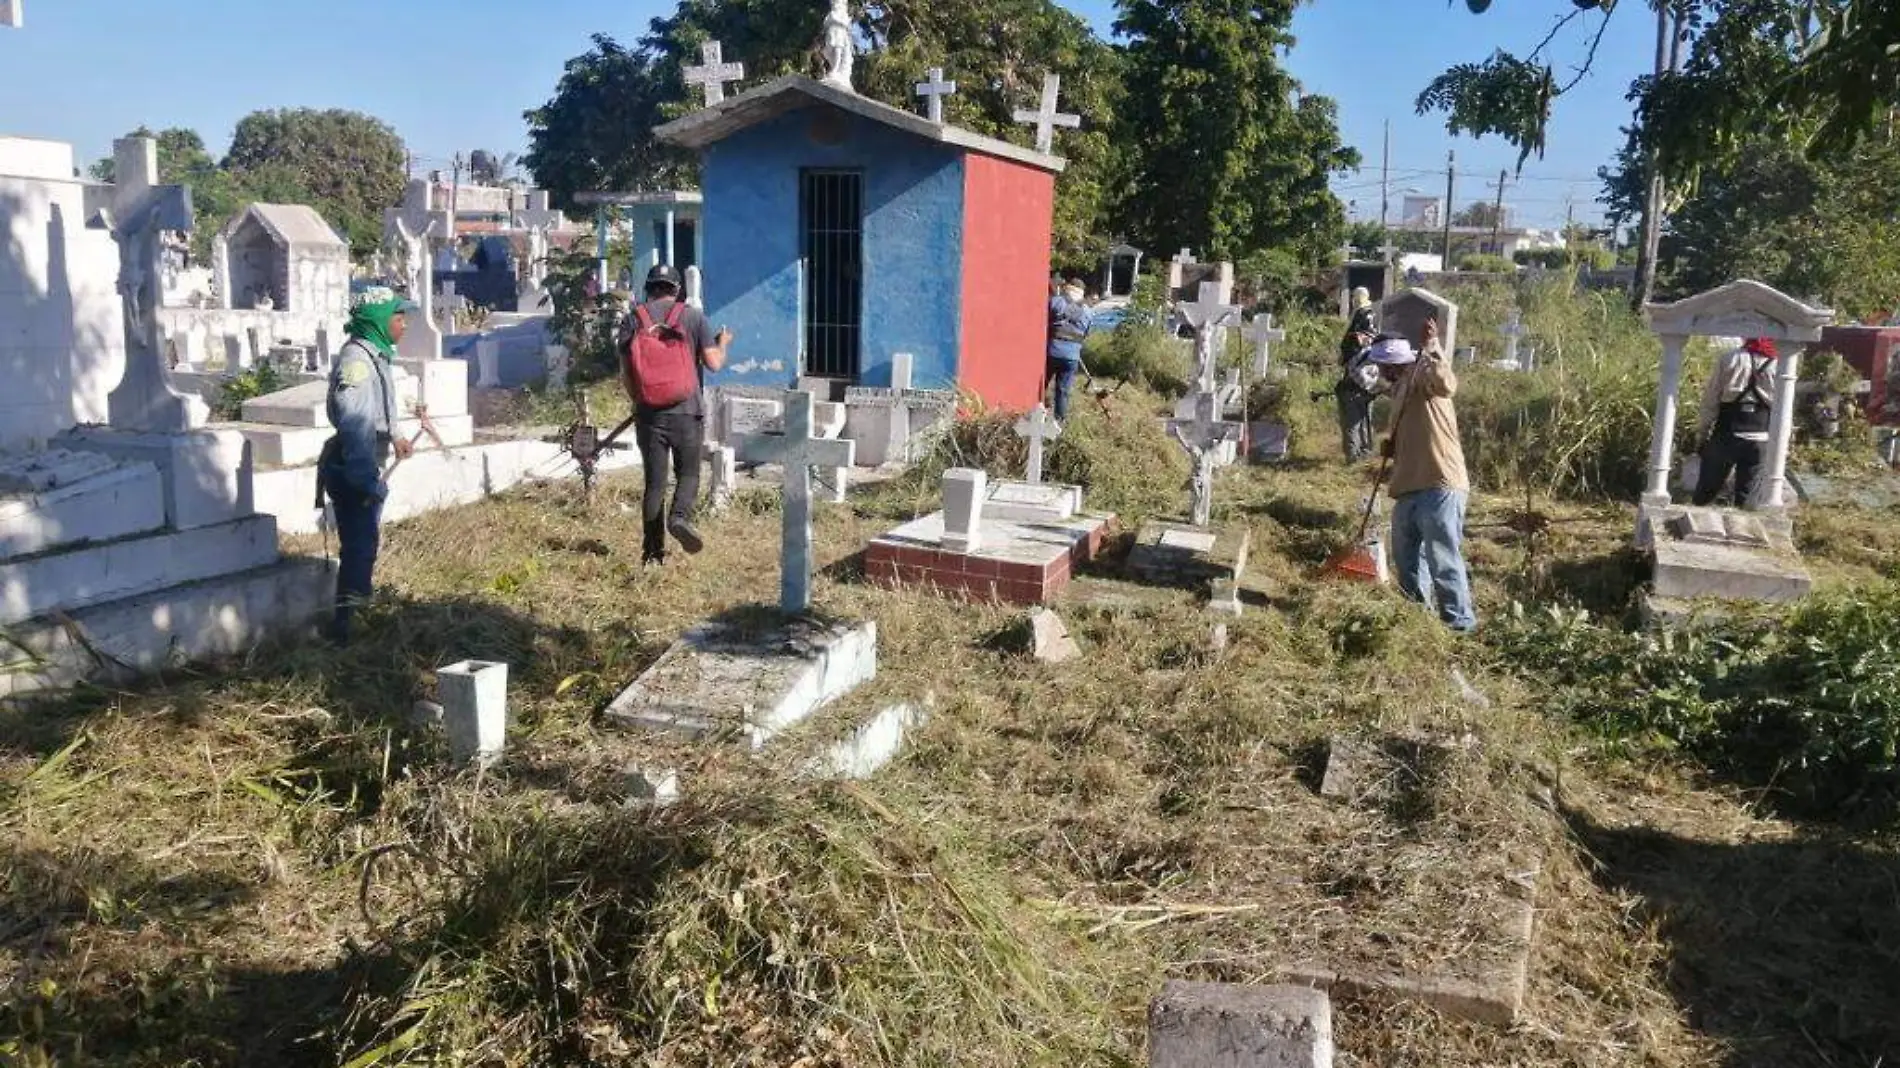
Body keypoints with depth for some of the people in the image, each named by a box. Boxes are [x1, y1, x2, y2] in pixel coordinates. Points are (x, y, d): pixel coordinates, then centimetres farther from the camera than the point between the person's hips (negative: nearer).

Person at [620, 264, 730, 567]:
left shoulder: (634, 320, 5)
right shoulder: (692, 316, -1)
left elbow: (625, 372, 5)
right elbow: (714, 363, -2)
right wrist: (723, 343, 19)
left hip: (648, 414, 2)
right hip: (686, 412, -2)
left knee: (654, 482, 8)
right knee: (688, 473, 11)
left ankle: (653, 553, 8)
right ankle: (680, 516, -19)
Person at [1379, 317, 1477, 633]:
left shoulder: (1423, 376, -7)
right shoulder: (1401, 387, 21)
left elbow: (1446, 385, -32)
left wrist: (1432, 348, -42)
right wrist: (1392, 446, 9)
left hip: (1439, 487, -11)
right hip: (1410, 487, 11)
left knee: (1443, 559, -8)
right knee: (1406, 556, 20)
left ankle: (1460, 621, 0)